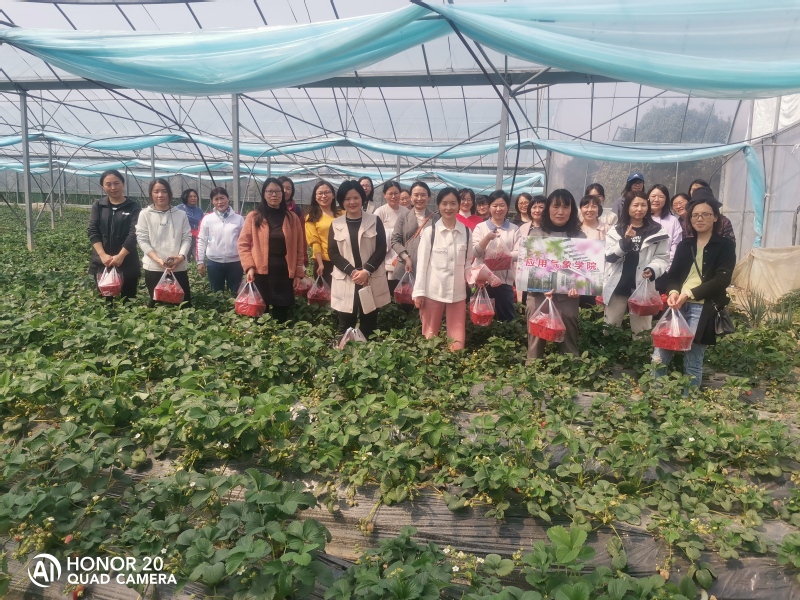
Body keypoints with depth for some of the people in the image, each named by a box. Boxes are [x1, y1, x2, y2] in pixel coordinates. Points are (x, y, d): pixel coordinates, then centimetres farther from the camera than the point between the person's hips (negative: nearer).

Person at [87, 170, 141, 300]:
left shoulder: (133, 207, 0)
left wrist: (120, 256, -18)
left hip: (127, 263, -2)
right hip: (102, 263, 2)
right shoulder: (98, 206, 8)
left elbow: (134, 233, -9)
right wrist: (103, 255, -13)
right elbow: (92, 231, 0)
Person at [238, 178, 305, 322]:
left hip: (285, 273, 1)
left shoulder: (292, 218, 8)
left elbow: (299, 247, 8)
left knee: (282, 313, 6)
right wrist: (249, 267, -10)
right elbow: (243, 244, 2)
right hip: (261, 273, -1)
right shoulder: (253, 217, 3)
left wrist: (299, 272, 3)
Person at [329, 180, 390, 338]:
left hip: (371, 281, 0)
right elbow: (333, 252, 1)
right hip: (346, 281, 0)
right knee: (346, 324, 2)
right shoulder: (336, 224, 7)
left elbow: (381, 249, -1)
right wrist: (352, 271, -12)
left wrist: (367, 271, -14)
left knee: (368, 324, 4)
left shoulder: (375, 221, 5)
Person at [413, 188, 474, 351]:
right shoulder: (430, 232, -3)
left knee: (457, 337, 8)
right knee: (431, 334, 9)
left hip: (458, 292, 2)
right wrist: (419, 292, -6)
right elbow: (422, 263, -3)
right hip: (433, 290, -2)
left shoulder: (466, 231, 4)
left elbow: (468, 262, 11)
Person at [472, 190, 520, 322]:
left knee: (506, 317, 6)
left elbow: (519, 253, -3)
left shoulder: (514, 229, 7)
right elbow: (474, 252, -6)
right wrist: (487, 238, -22)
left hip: (505, 279, 0)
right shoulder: (480, 227, 4)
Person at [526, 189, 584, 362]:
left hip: (567, 298, 1)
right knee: (536, 345, 6)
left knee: (569, 347, 8)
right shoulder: (537, 234, 5)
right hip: (538, 297, 0)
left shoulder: (579, 236, 8)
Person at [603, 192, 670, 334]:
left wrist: (652, 270, -18)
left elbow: (662, 258, 2)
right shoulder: (616, 230, 6)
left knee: (641, 331, 6)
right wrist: (625, 241, -19)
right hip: (617, 286, 1)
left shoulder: (657, 232, 3)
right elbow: (609, 257, -3)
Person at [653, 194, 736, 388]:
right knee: (659, 356, -1)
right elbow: (672, 274, 12)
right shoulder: (685, 244, 16)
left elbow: (722, 280, -7)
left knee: (693, 362, -1)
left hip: (704, 309, -4)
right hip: (679, 305, 4)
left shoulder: (725, 245, 4)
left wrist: (689, 294, -17)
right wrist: (673, 292, -11)